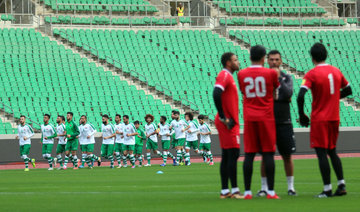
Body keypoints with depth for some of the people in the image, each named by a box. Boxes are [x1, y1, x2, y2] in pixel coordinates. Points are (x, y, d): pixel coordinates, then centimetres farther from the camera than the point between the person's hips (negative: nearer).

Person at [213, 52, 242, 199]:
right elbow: (216, 94, -25)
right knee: (233, 154, -10)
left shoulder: (228, 76, 19)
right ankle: (234, 190, -10)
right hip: (228, 123, -10)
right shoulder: (224, 75, -11)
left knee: (226, 156, 10)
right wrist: (223, 117, -22)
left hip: (230, 122, 10)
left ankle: (224, 191, 12)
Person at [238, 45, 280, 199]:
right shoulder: (271, 73, -3)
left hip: (249, 118, 2)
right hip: (266, 117, -2)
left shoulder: (241, 74, 4)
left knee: (249, 154, 2)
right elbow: (276, 90, 14)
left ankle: (247, 191, 0)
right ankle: (270, 191, -4)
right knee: (268, 154, -1)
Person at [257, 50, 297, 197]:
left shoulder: (286, 77, 6)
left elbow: (288, 94, -12)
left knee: (287, 156, 3)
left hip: (284, 123, 1)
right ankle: (264, 187, 8)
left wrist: (279, 78, -14)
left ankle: (290, 186, 11)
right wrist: (279, 98, -8)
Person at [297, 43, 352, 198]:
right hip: (334, 118, 6)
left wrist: (302, 115, -9)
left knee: (321, 153, -3)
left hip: (319, 119, -6)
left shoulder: (311, 74, -11)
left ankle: (327, 189, -6)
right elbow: (348, 90, 17)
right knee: (332, 151, 17)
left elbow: (300, 96, -21)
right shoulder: (336, 71, 7)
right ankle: (341, 184, 9)